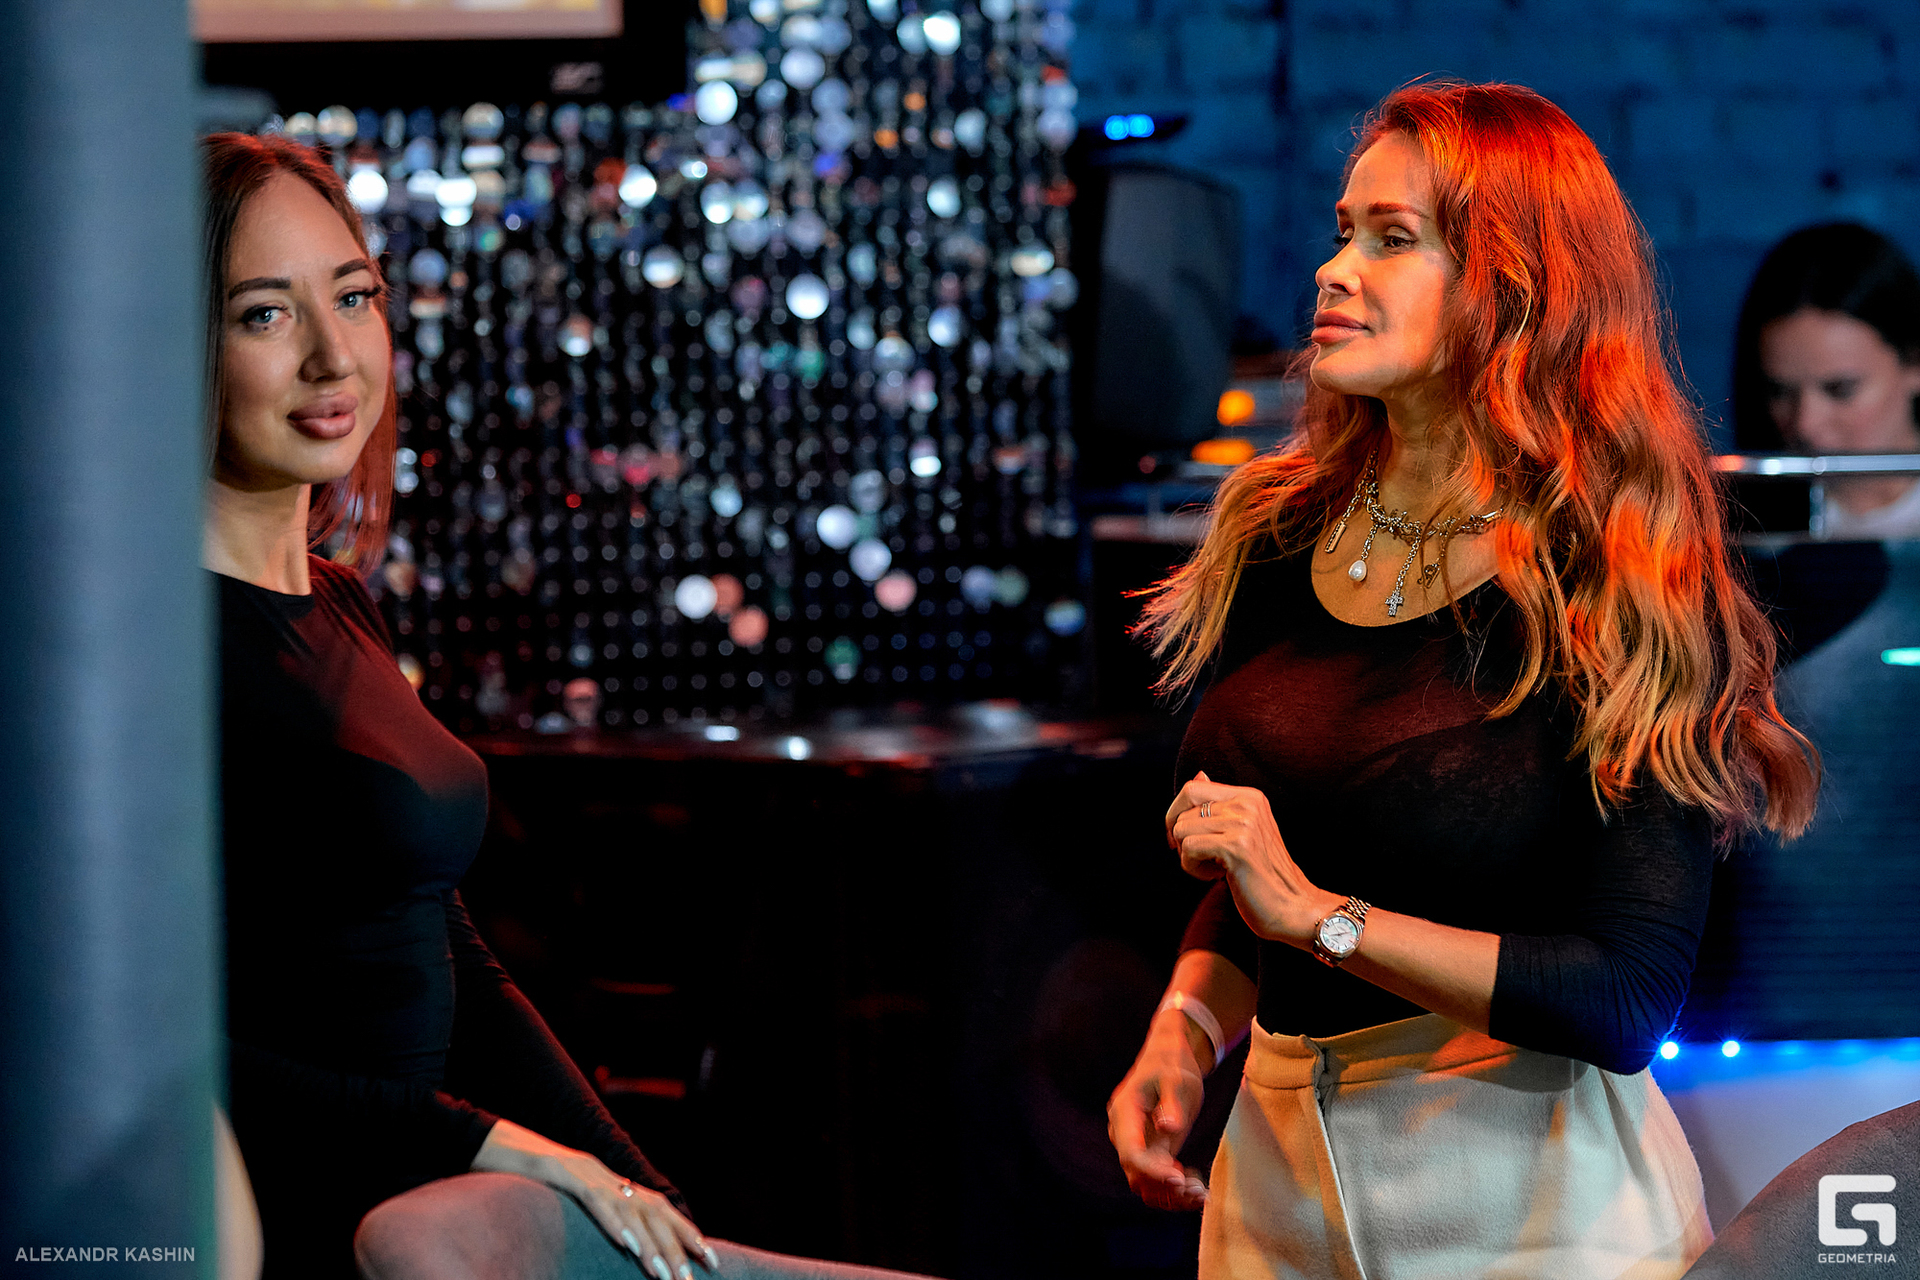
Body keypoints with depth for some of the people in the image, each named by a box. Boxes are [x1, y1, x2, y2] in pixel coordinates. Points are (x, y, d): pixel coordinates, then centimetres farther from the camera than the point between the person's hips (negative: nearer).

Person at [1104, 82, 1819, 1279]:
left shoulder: (1623, 591, -13)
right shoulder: (1283, 537, 4)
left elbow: (1627, 999, -20)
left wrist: (1320, 913, -23)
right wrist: (1185, 1033, -3)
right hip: (1280, 1177, 5)